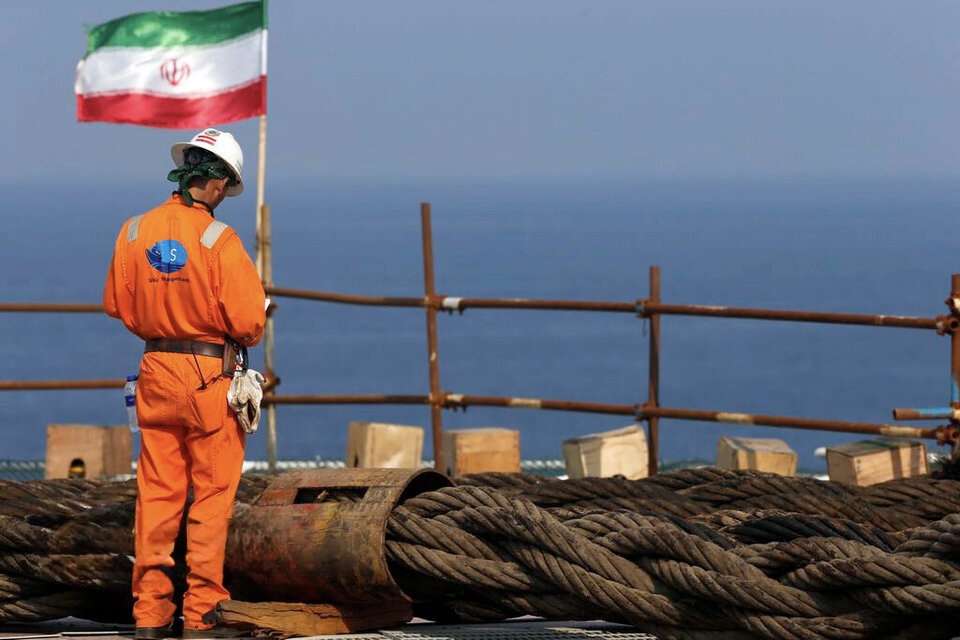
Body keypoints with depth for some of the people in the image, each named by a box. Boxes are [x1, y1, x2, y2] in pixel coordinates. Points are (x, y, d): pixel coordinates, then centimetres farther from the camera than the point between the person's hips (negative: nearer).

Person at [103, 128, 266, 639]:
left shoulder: (135, 232, 0)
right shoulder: (218, 240, -15)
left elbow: (117, 304, 9)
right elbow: (248, 320, -15)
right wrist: (246, 337, 7)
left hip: (155, 370, 5)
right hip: (210, 376, -5)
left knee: (156, 495, 9)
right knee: (211, 496, 2)